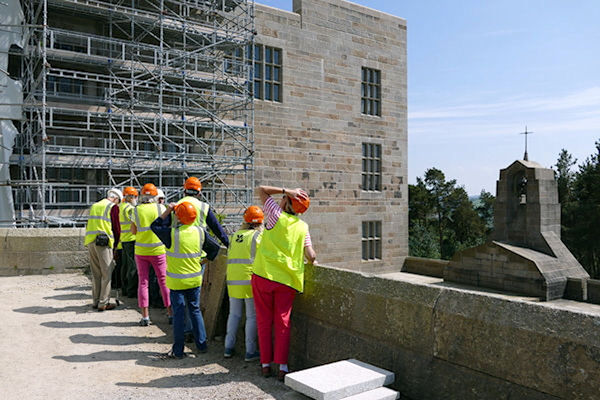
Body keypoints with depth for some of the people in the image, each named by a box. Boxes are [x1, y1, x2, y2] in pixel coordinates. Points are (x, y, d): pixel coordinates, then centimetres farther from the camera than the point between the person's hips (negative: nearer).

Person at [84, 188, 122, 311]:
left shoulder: (94, 206, 20)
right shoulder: (113, 207, -2)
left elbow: (89, 225, 21)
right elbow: (117, 229, -3)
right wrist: (115, 245, 8)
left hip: (90, 241, 7)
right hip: (104, 242, -7)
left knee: (96, 273, 14)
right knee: (106, 273, 0)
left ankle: (95, 301, 19)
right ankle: (103, 303, 1)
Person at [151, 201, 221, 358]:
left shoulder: (172, 233, -17)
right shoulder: (200, 232, -4)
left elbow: (154, 226, 1)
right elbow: (215, 247, 6)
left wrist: (167, 211, 3)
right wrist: (204, 261, 13)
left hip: (176, 281, -4)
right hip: (195, 279, 4)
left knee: (178, 313, 5)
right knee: (195, 310, 16)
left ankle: (178, 351, 13)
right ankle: (202, 344, 22)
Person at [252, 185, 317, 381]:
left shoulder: (277, 215, -3)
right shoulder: (302, 227, 5)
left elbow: (261, 190, 5)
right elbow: (311, 256, -1)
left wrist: (287, 190, -1)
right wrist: (309, 261, 22)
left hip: (263, 275, -2)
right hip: (287, 280, 2)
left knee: (264, 321, 9)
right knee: (282, 323, 8)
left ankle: (266, 364, 15)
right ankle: (282, 366, 6)